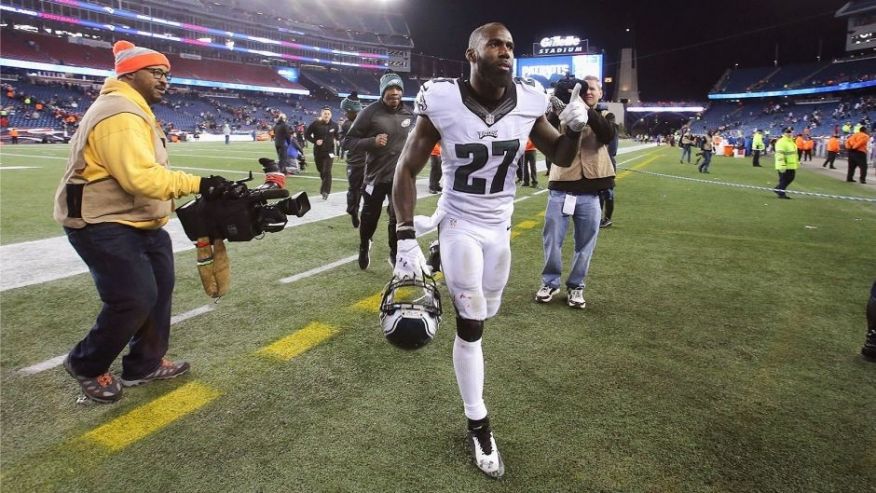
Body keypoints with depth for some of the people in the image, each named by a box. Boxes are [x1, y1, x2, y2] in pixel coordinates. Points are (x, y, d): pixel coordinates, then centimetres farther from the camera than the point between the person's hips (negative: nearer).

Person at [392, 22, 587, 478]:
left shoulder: (528, 102, -7)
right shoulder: (444, 102, -17)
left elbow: (559, 158, 6)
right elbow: (406, 170, -13)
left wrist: (575, 129, -17)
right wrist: (405, 238, -21)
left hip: (499, 226, 5)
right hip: (460, 224, -4)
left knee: (487, 310, 14)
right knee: (471, 325, -3)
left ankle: (443, 266, 46)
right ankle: (478, 424, 16)